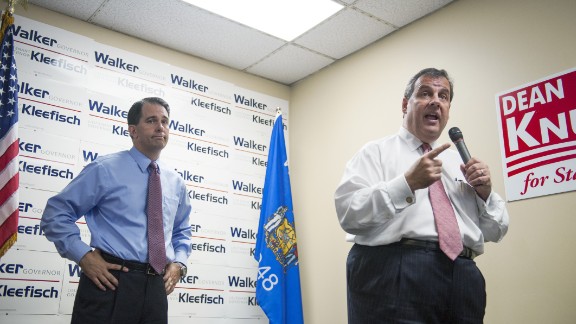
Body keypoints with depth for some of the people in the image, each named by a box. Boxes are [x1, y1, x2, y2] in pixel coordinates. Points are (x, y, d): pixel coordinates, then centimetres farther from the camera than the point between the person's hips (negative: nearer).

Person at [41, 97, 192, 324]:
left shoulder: (176, 182, 12)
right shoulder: (105, 169, -2)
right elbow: (55, 214, -1)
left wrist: (179, 263, 7)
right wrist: (83, 256, -11)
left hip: (156, 288, 5)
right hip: (111, 283, -4)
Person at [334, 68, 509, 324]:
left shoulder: (459, 161, 20)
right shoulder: (377, 152, 5)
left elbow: (495, 232, 20)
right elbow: (349, 214, -11)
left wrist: (485, 192, 1)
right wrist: (408, 182, -18)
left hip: (462, 279, 5)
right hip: (395, 274, -5)